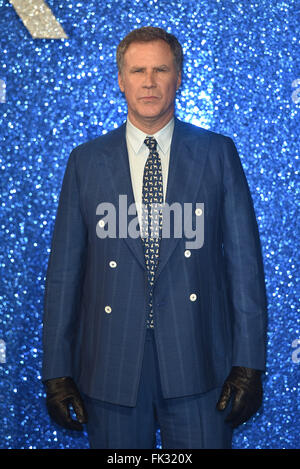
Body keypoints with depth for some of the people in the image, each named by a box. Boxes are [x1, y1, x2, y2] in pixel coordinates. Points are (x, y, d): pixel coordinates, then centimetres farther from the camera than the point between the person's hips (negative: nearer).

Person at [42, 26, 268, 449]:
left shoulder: (218, 153, 4)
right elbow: (64, 271, 5)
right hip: (110, 367, 1)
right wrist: (57, 373, 1)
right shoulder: (86, 161, 6)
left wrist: (248, 363, -4)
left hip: (198, 366, 0)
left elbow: (244, 259, 1)